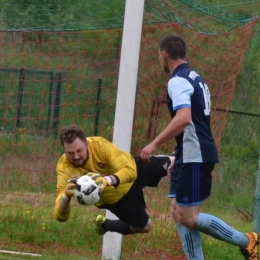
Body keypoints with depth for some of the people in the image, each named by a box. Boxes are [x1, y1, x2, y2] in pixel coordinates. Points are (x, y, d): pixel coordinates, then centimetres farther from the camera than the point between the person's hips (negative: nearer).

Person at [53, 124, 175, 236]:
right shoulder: (64, 168, -36)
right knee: (144, 227, 5)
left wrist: (107, 180, -65)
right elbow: (60, 216, -39)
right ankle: (104, 224, 29)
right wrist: (66, 196, -63)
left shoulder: (99, 144, -39)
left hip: (135, 169, 1)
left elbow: (130, 171, -45)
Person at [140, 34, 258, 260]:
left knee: (188, 217, -7)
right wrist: (179, 153, 30)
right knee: (179, 213, 9)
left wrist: (155, 144, -28)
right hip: (192, 155, 10)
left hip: (195, 156, -10)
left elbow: (183, 118, -30)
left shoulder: (178, 81, -15)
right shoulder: (194, 78, 16)